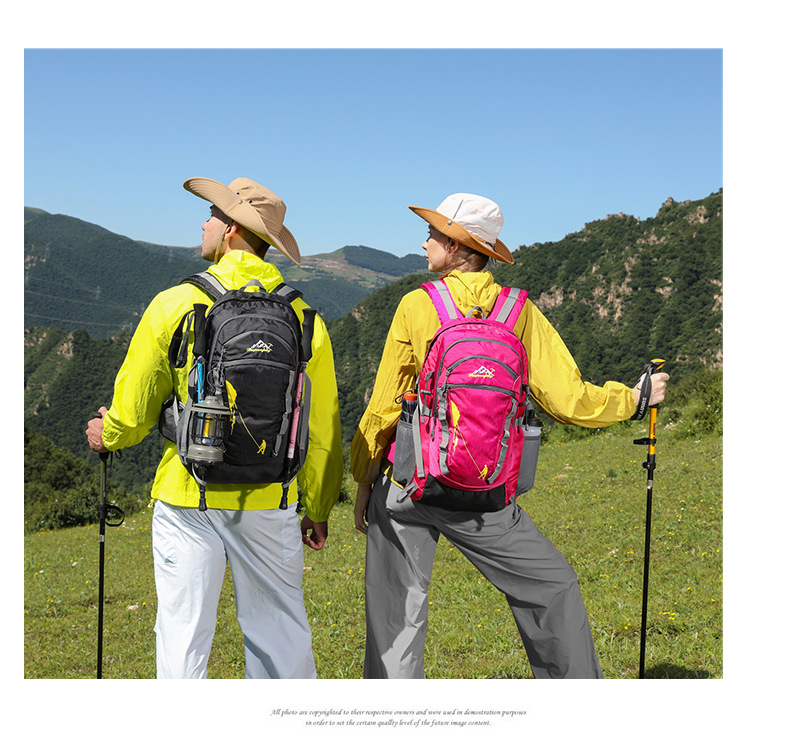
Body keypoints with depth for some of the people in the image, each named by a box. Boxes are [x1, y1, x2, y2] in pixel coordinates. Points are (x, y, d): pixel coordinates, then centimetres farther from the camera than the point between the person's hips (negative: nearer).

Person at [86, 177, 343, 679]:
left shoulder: (175, 304, -7)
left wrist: (107, 436, 24)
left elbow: (134, 409, 1)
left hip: (187, 498, -1)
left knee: (184, 633, 10)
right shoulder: (303, 317, -1)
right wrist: (318, 511, 14)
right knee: (279, 634, 13)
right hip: (270, 503, 2)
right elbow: (321, 428, 3)